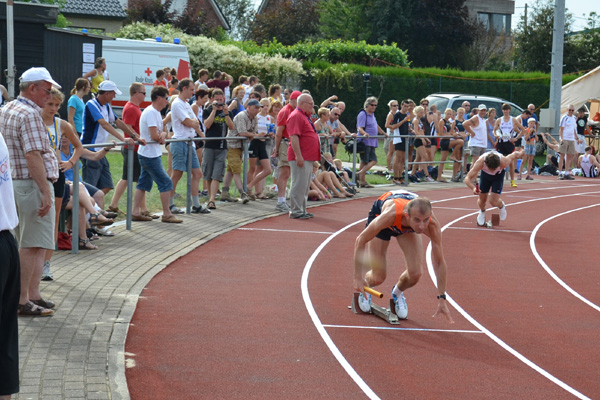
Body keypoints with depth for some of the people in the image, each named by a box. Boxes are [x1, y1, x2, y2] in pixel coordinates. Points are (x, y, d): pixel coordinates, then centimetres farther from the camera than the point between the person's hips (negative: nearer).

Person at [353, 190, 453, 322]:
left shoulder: (433, 224, -38)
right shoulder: (390, 215, -46)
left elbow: (439, 262, -25)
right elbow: (360, 240, -31)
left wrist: (442, 299, -24)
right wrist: (358, 277, -31)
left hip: (407, 227, 2)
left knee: (415, 274, -16)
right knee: (378, 278, -10)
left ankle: (397, 292, 21)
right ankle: (364, 287, 30)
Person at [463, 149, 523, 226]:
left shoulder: (504, 162, -42)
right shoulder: (480, 162, -43)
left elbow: (515, 154, -19)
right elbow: (467, 178, -42)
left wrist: (520, 153, 6)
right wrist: (473, 188, -63)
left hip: (499, 175, -1)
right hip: (485, 174, 1)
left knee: (493, 202, -14)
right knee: (482, 199, 8)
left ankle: (501, 206, 23)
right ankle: (482, 212, 45)